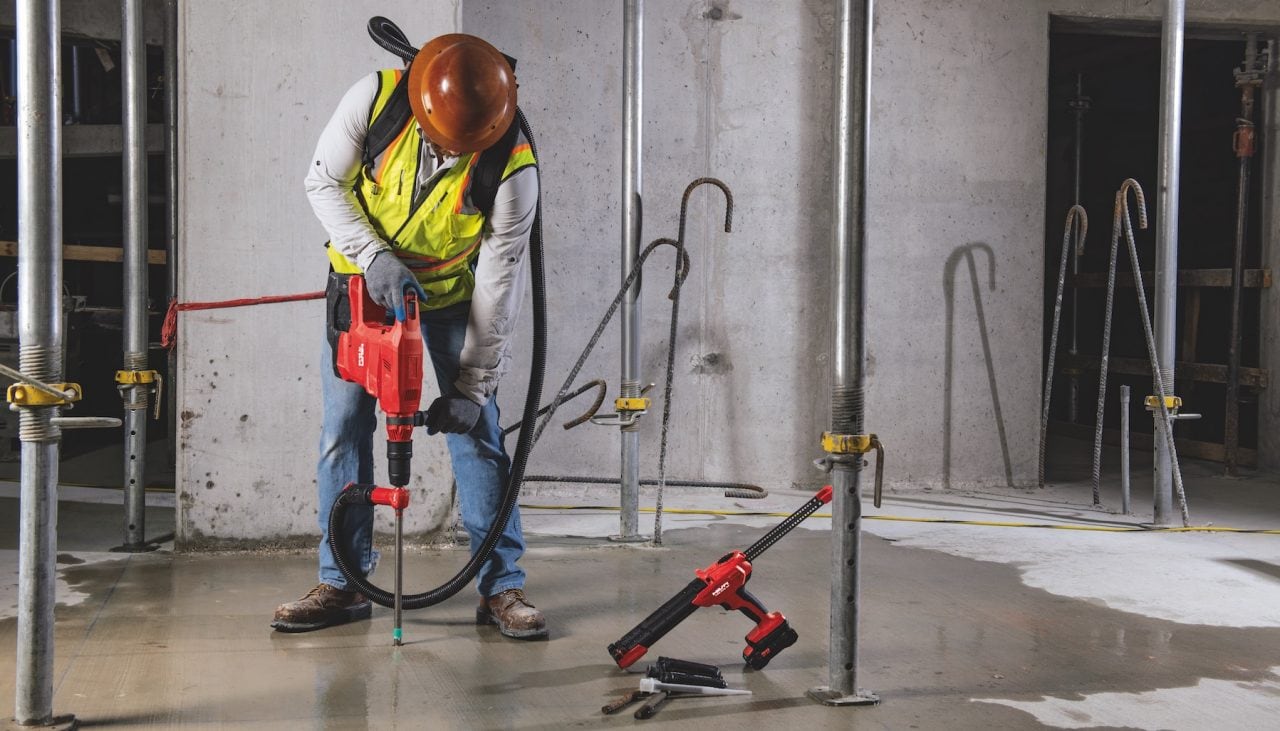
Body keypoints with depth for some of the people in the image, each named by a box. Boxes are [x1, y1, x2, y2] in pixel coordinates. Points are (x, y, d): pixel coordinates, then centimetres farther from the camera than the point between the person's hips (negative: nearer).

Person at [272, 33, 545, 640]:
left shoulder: (513, 168, -29)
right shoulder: (376, 99, -26)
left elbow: (499, 281, -23)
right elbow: (323, 183, -13)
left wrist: (472, 386, -20)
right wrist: (373, 255, -29)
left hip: (451, 294, -1)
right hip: (364, 279, 2)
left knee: (476, 432, -4)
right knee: (343, 428, 0)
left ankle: (502, 586, 6)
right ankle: (341, 585, 10)